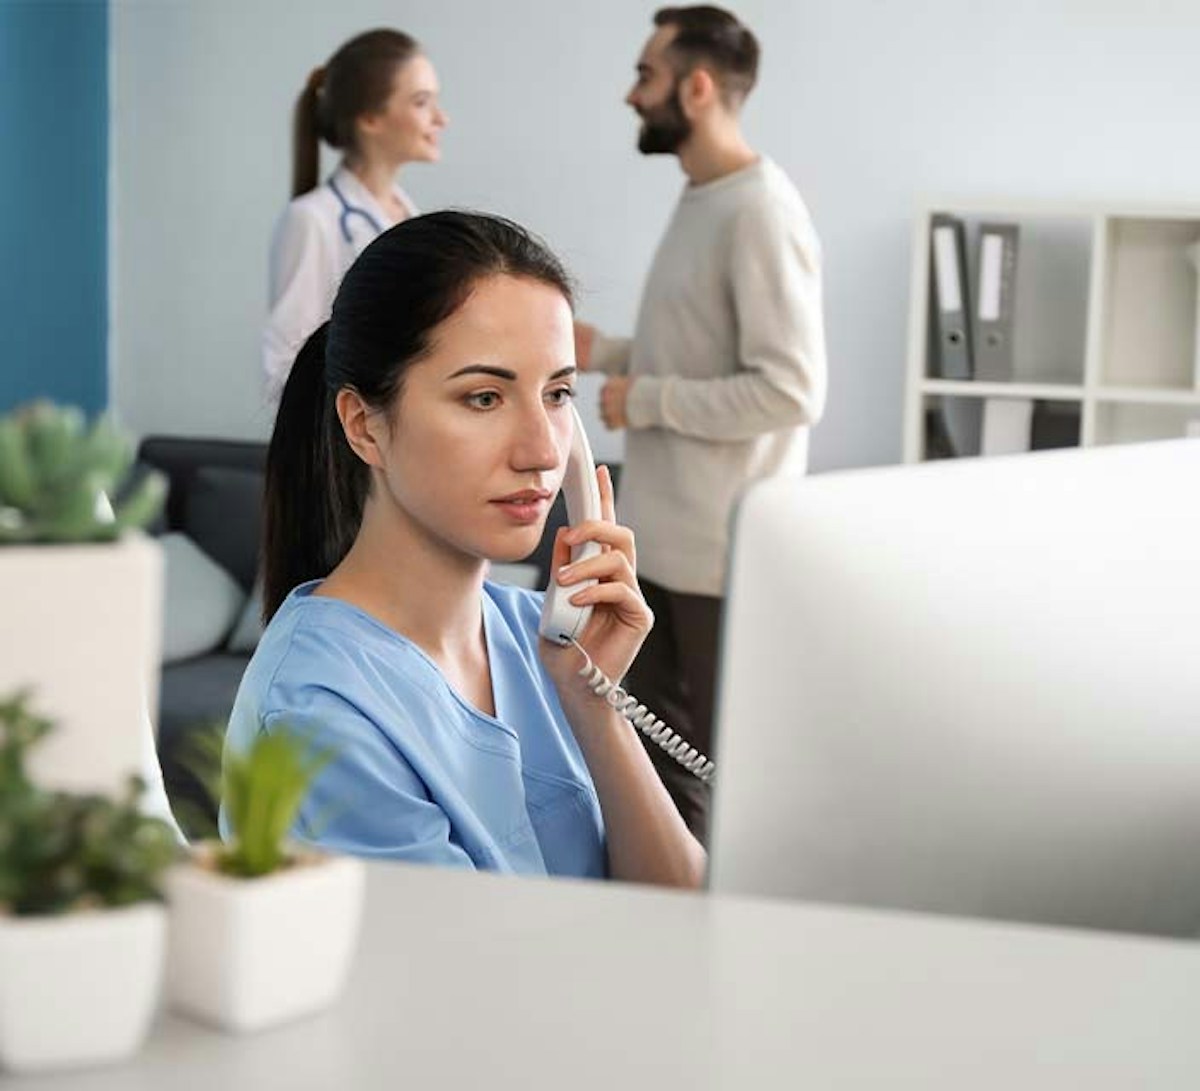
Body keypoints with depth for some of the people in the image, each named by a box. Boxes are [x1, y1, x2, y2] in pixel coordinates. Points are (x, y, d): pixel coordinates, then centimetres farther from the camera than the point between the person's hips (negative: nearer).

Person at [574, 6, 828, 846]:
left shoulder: (761, 213, -20)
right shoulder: (700, 201, 11)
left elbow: (791, 390, -25)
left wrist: (646, 399, -18)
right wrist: (608, 353, 9)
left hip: (724, 547, -10)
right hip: (663, 535, 10)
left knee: (734, 760, 3)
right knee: (657, 738, 19)